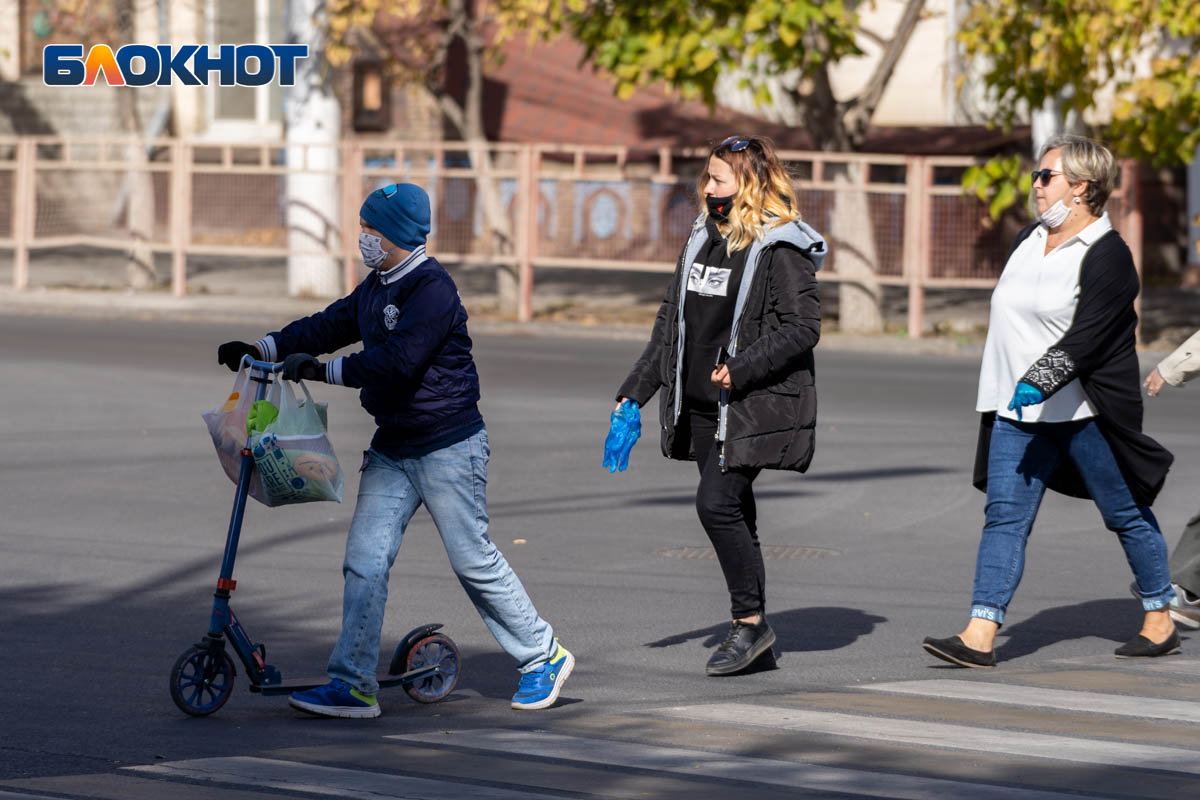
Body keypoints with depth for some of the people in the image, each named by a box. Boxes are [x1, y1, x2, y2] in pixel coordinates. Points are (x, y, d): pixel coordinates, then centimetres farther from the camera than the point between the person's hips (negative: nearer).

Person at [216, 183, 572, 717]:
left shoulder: (432, 290, -19)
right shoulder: (376, 288, 11)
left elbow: (398, 359, -28)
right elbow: (330, 326, 15)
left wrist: (325, 370, -29)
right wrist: (261, 350, 6)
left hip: (448, 447, -8)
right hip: (392, 448, 8)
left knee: (473, 561, 1)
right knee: (364, 560, -2)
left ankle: (545, 658, 17)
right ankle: (353, 685, -3)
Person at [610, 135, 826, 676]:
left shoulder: (780, 247, -10)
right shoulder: (702, 237, 14)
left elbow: (803, 327, -15)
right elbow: (671, 321, 18)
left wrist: (742, 369, -23)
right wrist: (635, 393, 14)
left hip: (753, 407, -8)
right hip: (701, 406, 8)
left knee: (717, 504, -16)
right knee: (733, 513, 9)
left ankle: (751, 621, -4)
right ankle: (750, 633, 15)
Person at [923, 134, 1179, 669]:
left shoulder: (1107, 255, -13)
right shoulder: (1030, 239, 12)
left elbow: (1086, 337, -23)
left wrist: (1039, 381, -34)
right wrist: (1005, 393, 22)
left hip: (1084, 412, -7)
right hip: (1018, 407, 7)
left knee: (1126, 514, 7)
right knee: (1004, 515, -4)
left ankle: (1160, 623, 22)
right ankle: (980, 636, -11)